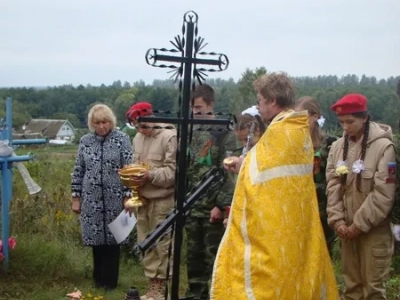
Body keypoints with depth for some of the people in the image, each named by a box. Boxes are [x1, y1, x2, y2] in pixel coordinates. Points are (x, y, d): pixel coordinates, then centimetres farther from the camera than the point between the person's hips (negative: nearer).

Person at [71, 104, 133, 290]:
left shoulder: (122, 139, -3)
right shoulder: (85, 141, 5)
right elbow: (78, 171, 9)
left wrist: (128, 196, -9)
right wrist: (76, 197, 7)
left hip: (114, 199, -2)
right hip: (92, 199, 2)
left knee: (112, 238, 5)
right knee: (96, 238, 9)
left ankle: (110, 280, 17)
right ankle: (99, 278, 24)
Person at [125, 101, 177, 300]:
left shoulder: (169, 137, -12)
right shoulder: (138, 138, 11)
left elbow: (174, 170, -16)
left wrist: (151, 175, -23)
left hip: (162, 200, -7)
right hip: (143, 198, 7)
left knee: (162, 244, 1)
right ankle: (152, 282, 23)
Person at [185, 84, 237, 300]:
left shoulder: (224, 133, -8)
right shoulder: (190, 132, 10)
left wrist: (221, 205, -17)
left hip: (212, 206, -6)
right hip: (192, 206, 6)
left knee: (214, 255, 0)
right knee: (193, 254, 13)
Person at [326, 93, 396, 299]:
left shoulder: (383, 146, -12)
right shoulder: (337, 147, 5)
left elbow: (383, 194, -15)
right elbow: (333, 186, 3)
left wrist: (360, 224, -14)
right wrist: (337, 220, -7)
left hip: (374, 229, -5)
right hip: (347, 229, 5)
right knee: (351, 283, 14)